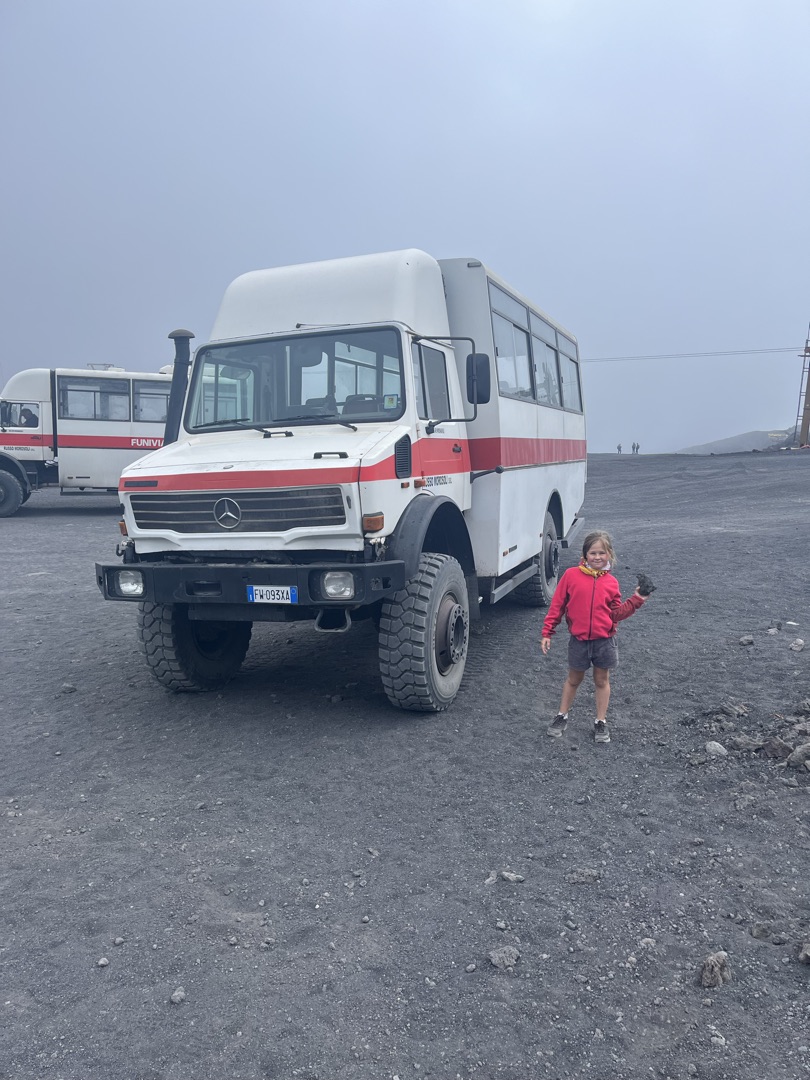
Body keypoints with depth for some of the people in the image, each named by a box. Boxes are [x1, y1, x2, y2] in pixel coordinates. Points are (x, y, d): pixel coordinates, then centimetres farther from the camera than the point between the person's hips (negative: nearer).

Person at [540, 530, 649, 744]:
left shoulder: (611, 582, -1)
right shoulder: (571, 575, -8)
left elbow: (616, 614, 2)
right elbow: (557, 605, -4)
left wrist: (635, 601, -10)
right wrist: (547, 633, -4)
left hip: (604, 641, 1)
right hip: (579, 640, -1)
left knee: (602, 681, 14)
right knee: (573, 679, 16)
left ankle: (601, 722, 29)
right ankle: (562, 716, 34)